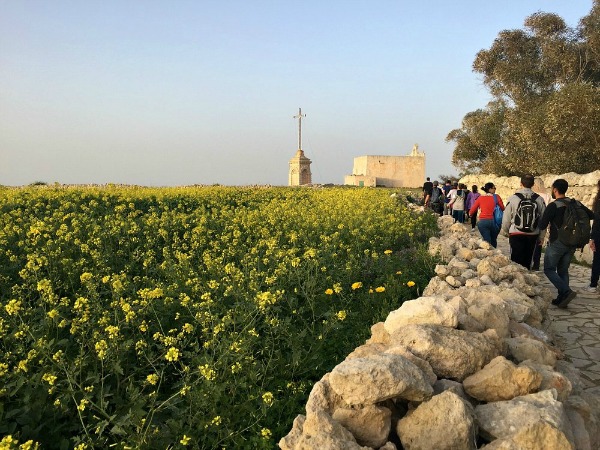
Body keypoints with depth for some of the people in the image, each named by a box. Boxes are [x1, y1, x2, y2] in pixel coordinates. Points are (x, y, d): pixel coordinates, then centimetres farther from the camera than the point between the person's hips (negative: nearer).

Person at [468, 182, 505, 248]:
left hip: (483, 221, 0)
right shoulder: (496, 197, 0)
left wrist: (470, 214, 26)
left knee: (487, 241, 2)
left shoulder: (480, 198, 4)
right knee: (493, 241, 16)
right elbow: (502, 208, 2)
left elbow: (472, 210, 5)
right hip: (493, 221, 0)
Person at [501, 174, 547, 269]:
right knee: (527, 262, 12)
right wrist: (541, 237, 15)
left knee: (516, 261, 3)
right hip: (532, 236, 3)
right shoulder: (539, 200, -3)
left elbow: (506, 218, -2)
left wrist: (505, 231, 17)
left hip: (516, 234, -2)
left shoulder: (513, 198, -9)